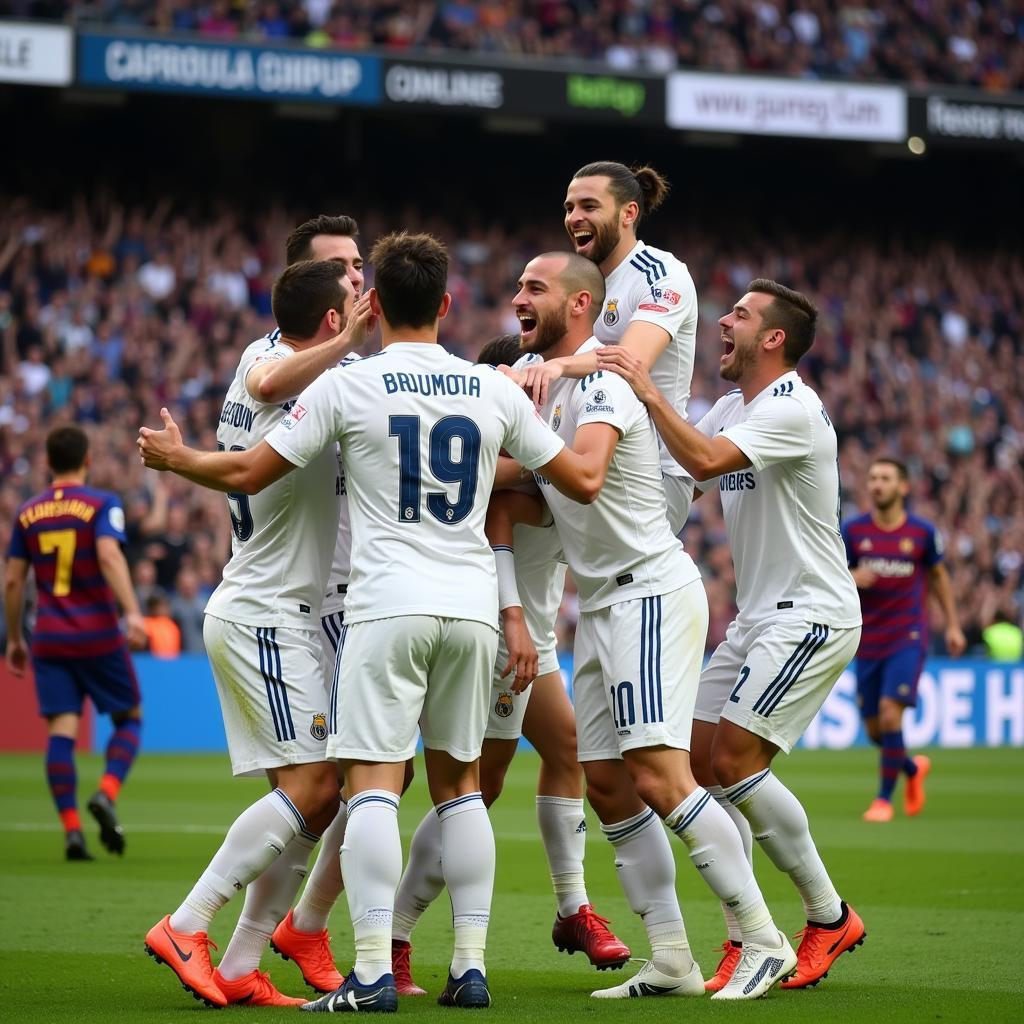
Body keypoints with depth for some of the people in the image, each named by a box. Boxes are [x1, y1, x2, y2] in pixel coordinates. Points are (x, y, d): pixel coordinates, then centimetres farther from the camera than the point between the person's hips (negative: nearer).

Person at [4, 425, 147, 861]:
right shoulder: (102, 505, -3)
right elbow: (109, 555, -20)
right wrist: (132, 612, -28)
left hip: (49, 640, 3)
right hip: (99, 636, -3)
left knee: (61, 731, -1)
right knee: (129, 718, 13)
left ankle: (71, 829, -12)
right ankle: (106, 793, -11)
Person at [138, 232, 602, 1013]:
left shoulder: (347, 385, -2)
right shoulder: (494, 390, 7)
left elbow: (248, 473, 4)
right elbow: (582, 482, 12)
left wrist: (174, 457, 23)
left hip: (389, 604, -4)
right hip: (473, 604, 4)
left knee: (374, 782, -6)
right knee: (458, 781, 14)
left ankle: (372, 974, -15)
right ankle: (472, 967, 10)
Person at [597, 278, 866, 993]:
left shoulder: (793, 409, -17)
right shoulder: (734, 407, 14)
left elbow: (705, 460, -30)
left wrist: (647, 390, -26)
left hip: (811, 615, -9)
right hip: (757, 617, 9)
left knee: (735, 761, -16)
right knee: (704, 761, 0)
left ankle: (830, 917, -2)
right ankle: (742, 945, 3)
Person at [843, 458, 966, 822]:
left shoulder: (922, 532, -2)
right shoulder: (853, 530, -1)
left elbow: (938, 576, 14)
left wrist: (953, 625, 12)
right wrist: (852, 579, -20)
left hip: (907, 638, -3)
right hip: (868, 641, 3)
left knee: (890, 712, -19)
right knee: (874, 729, 6)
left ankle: (884, 798, -6)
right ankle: (913, 768, 38)